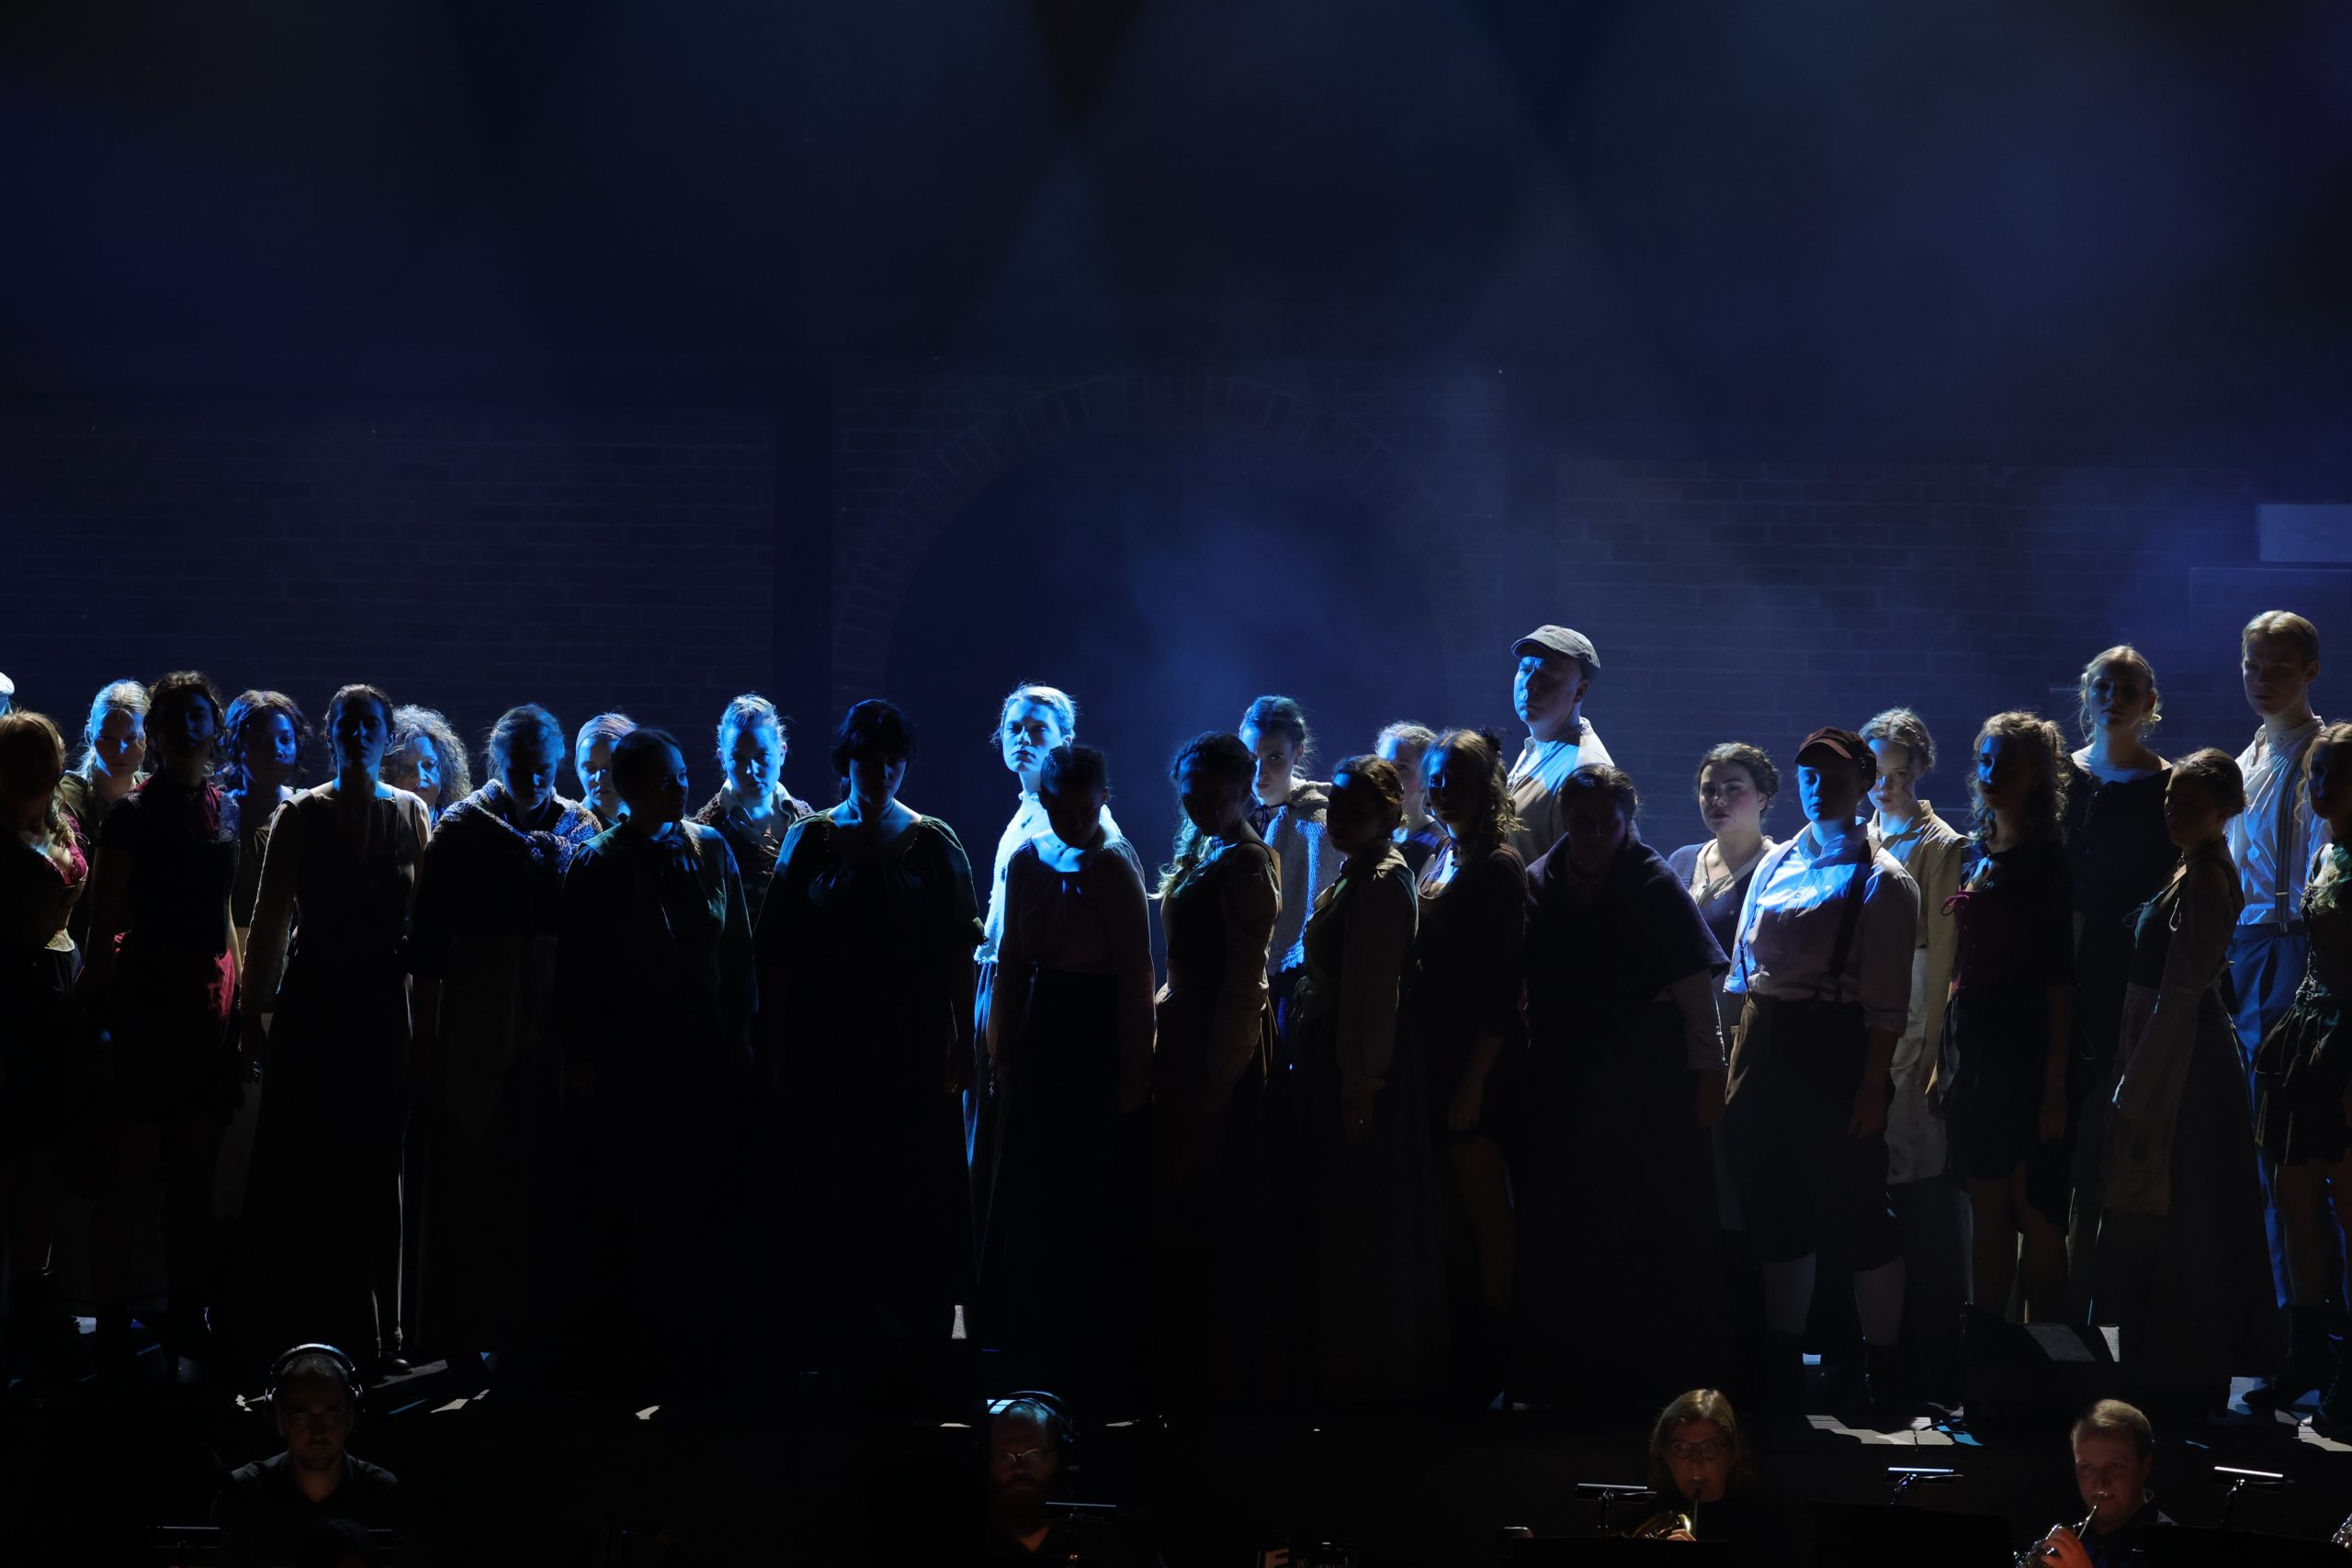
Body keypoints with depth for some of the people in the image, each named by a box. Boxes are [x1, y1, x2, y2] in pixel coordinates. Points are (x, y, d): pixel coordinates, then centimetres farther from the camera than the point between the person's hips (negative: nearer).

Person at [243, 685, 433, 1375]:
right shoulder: (301, 815, 3)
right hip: (315, 1007, -1)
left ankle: (378, 1330, 9)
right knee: (302, 1171, -3)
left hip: (386, 1006, 1)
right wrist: (254, 1010, -4)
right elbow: (270, 918, 1)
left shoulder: (412, 814, 7)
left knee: (378, 1169, 4)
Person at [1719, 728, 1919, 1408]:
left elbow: (1887, 1002, -10)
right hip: (1765, 1047, 6)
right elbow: (1740, 967, 15)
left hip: (1837, 1053, -6)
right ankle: (1782, 1368, 22)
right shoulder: (1777, 865, 12)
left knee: (1854, 1211, -2)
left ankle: (1880, 1370, 9)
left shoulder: (1882, 880, -6)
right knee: (1775, 1206, 11)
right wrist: (1737, 1061, 9)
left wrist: (1873, 1084, -17)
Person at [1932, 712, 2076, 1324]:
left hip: (2025, 1055, -7)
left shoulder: (2046, 861, -8)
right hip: (1971, 1052, 7)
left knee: (2035, 1214, -2)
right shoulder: (1976, 853, 13)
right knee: (1987, 1214, 11)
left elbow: (2059, 980, -12)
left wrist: (2054, 1084, -16)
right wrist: (1944, 1059, 12)